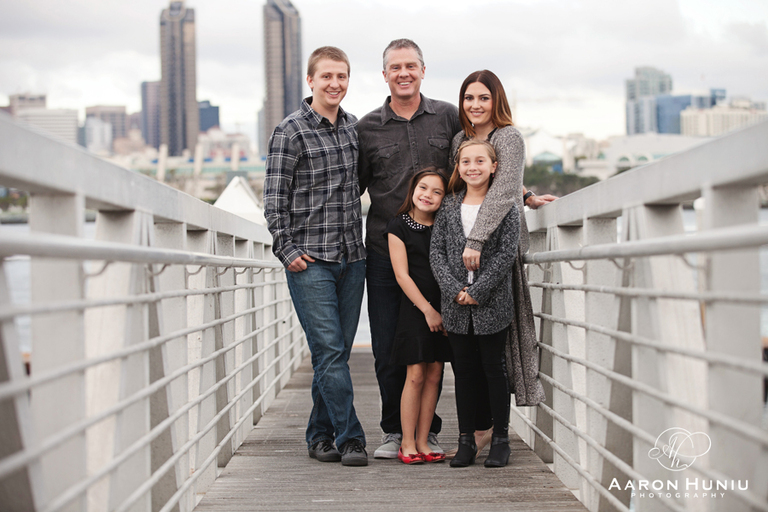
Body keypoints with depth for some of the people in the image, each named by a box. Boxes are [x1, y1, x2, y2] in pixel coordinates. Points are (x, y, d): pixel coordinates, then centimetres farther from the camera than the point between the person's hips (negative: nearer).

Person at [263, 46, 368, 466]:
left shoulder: (356, 128, 12)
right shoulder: (290, 132, -4)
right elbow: (275, 199, -5)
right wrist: (287, 249, -11)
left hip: (352, 258, 5)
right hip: (309, 259, -5)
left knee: (337, 352, 9)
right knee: (329, 350, -7)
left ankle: (320, 435, 19)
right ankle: (349, 438, -2)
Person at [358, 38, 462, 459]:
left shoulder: (448, 118, 5)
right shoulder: (367, 128, 6)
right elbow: (353, 186, 13)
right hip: (384, 250, 0)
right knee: (387, 349, 1)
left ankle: (427, 431, 17)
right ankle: (394, 431, 16)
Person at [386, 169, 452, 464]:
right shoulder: (398, 227, -2)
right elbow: (402, 274, -7)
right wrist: (427, 309, -10)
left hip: (442, 311, 4)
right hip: (414, 309, -4)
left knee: (434, 375, 5)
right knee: (415, 376, -5)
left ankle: (422, 443, 12)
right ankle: (407, 444, 3)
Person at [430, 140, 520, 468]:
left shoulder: (505, 206, -1)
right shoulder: (449, 206, 9)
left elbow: (507, 252, -8)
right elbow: (436, 250, 4)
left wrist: (478, 291, -14)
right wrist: (454, 290, -9)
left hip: (492, 303, -3)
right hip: (455, 306, 3)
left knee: (493, 369, 2)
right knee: (463, 371, 8)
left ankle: (501, 440, 13)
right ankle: (466, 441, 15)